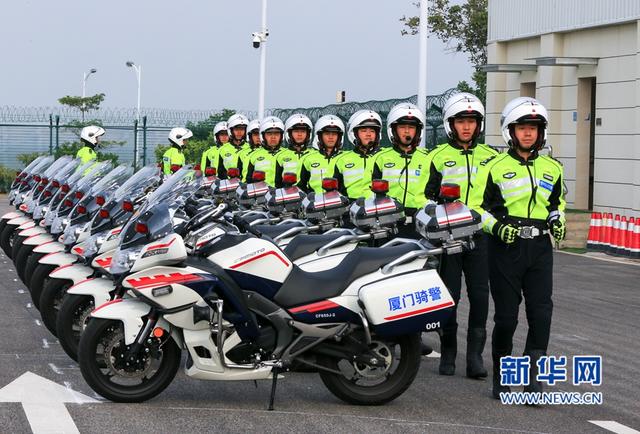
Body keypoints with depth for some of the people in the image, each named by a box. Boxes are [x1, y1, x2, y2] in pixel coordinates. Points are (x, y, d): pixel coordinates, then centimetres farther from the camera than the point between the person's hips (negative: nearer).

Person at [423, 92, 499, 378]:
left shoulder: (490, 157, 12)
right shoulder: (438, 157, 6)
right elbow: (427, 196, 8)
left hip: (479, 233, 1)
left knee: (480, 294, -3)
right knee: (448, 295, 2)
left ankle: (475, 355, 3)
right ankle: (447, 353, 12)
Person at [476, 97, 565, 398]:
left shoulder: (552, 168, 14)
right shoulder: (496, 167, 1)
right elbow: (479, 206, 3)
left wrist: (557, 219, 8)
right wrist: (496, 226, -14)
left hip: (540, 248, 3)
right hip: (506, 247, -3)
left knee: (541, 311, -9)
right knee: (506, 316, 0)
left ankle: (531, 376, -5)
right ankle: (500, 376, 16)